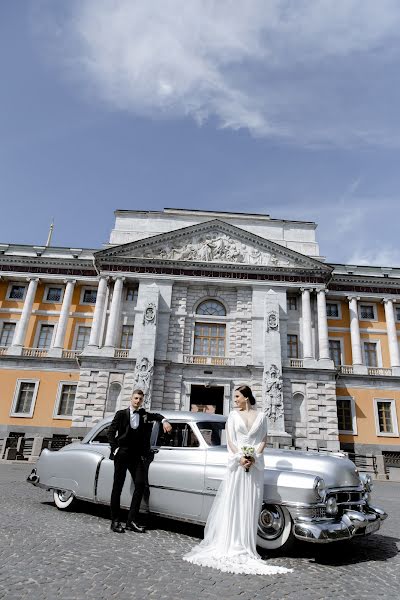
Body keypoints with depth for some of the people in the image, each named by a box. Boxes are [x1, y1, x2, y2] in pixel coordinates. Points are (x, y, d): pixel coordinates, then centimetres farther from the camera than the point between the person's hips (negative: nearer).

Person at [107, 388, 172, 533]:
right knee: (117, 486, 2)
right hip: (121, 455, -3)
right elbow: (111, 432, 2)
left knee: (140, 484, -6)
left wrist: (164, 421, -9)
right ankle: (115, 521, 12)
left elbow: (156, 415, 13)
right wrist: (115, 448, -7)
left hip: (137, 455, 3)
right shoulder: (121, 414, 3)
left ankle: (132, 520, 2)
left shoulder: (143, 414, 13)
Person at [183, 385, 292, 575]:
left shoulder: (261, 416, 4)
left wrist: (254, 457, -12)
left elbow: (263, 440, 3)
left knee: (250, 504, 4)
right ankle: (230, 543, 10)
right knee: (232, 502, 2)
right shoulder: (233, 415, 3)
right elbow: (230, 440, -1)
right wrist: (240, 457, -15)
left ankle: (246, 545, 11)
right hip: (236, 462, 0)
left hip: (256, 463, 0)